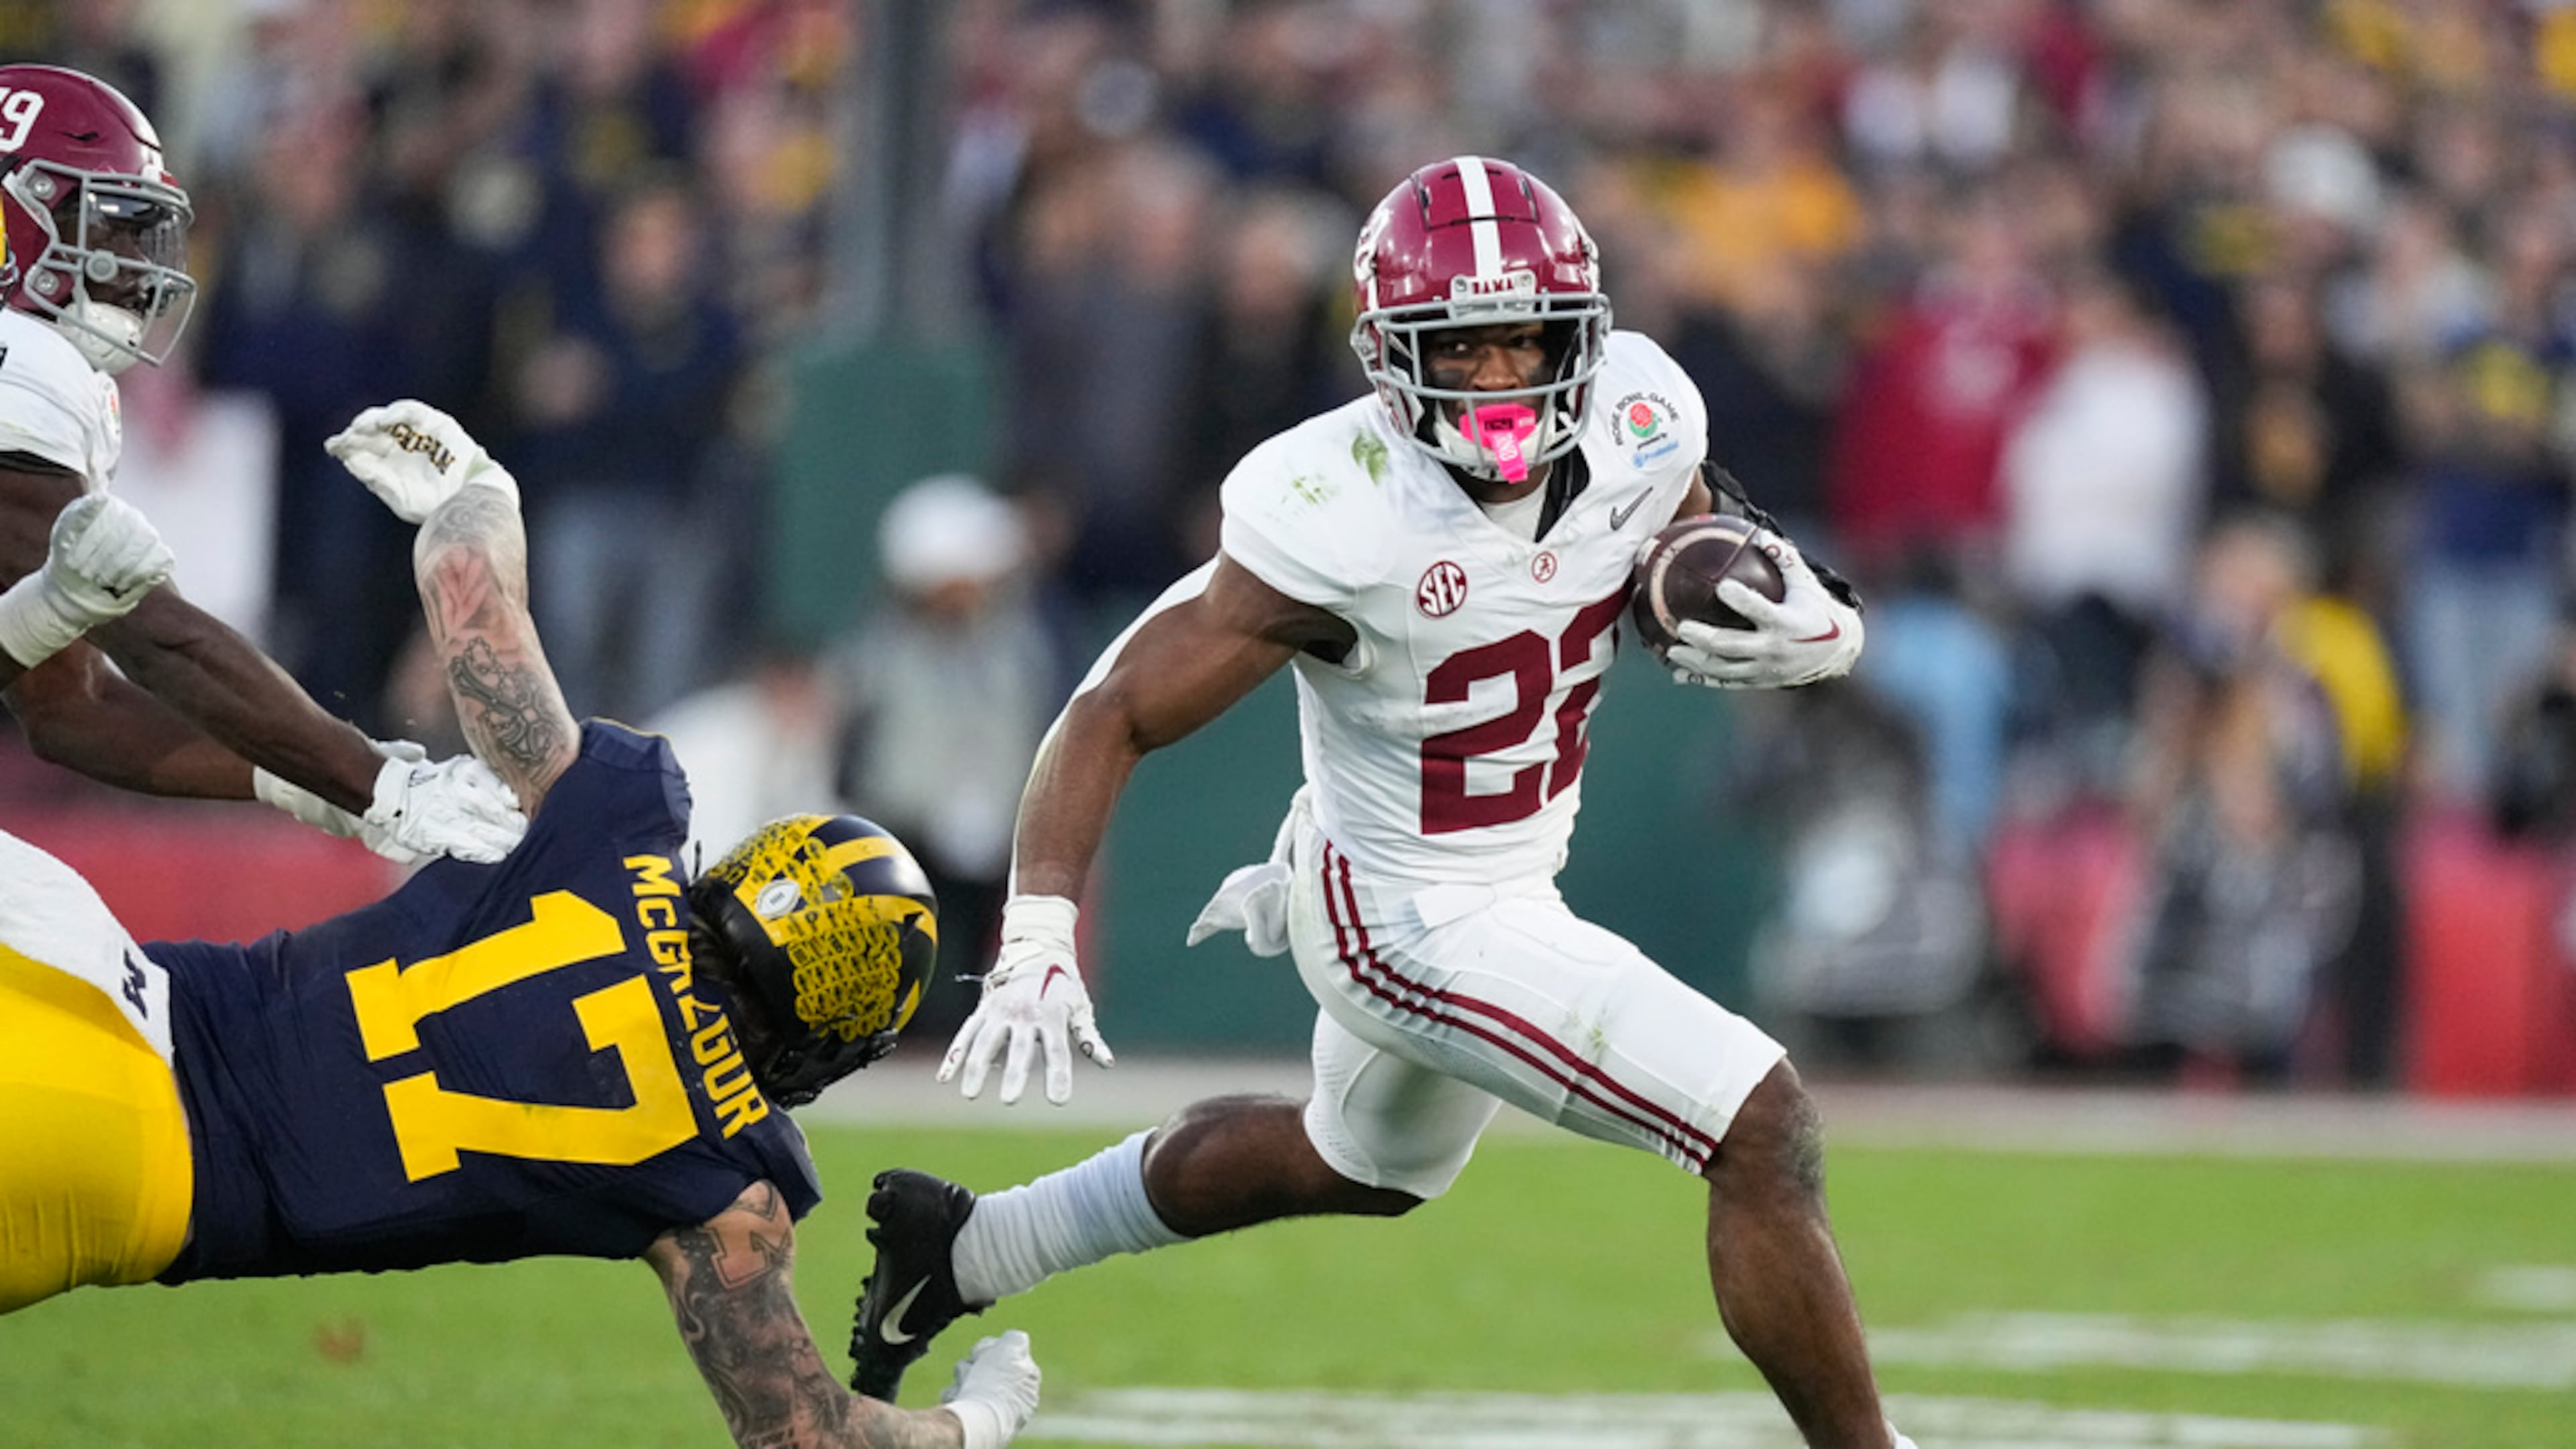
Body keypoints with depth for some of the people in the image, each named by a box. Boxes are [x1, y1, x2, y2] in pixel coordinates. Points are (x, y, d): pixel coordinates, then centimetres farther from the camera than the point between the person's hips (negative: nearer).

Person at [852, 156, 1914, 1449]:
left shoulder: (1637, 423, -12)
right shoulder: (1333, 526, -29)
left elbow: (1698, 608, 6)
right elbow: (1113, 717, -24)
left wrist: (1808, 632, -18)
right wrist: (1037, 945, -35)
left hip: (1511, 876, 9)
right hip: (1420, 928, -9)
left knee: (1364, 1165, 34)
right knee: (1764, 1130, -16)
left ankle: (969, 1251, 49)